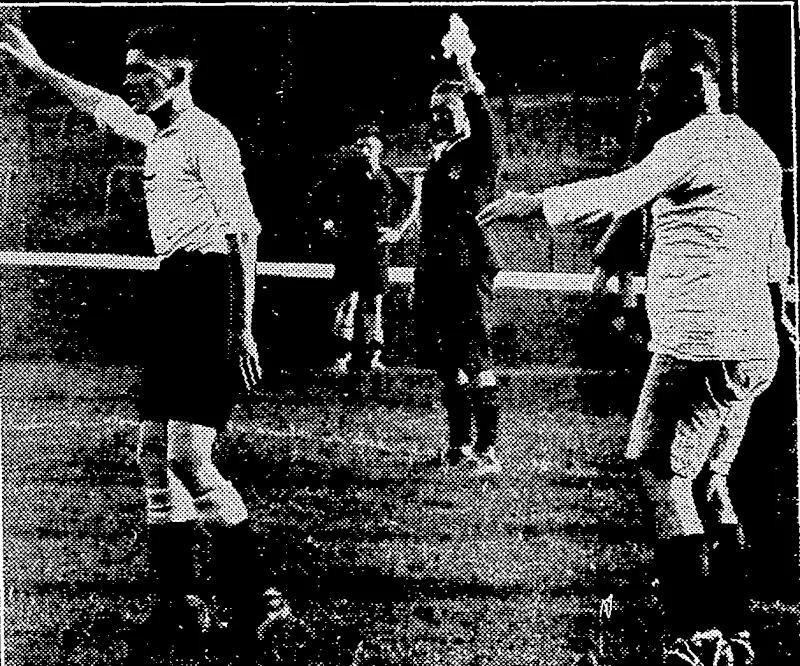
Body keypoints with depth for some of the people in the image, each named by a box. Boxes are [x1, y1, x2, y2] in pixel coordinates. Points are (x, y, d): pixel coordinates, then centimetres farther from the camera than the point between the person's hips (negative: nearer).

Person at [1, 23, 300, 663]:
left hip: (208, 286, -10)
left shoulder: (206, 135, -8)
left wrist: (241, 329, -21)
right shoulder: (157, 132, 18)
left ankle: (249, 596, -9)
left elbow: (243, 232, -15)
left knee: (187, 453, -16)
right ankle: (178, 598, 14)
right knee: (154, 453, 8)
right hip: (172, 290, 10)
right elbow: (100, 105, 39)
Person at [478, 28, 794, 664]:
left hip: (700, 343, -10)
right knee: (710, 481, 14)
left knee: (662, 471, -6)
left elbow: (623, 191, -28)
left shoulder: (692, 141, -10)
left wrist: (538, 203, -29)